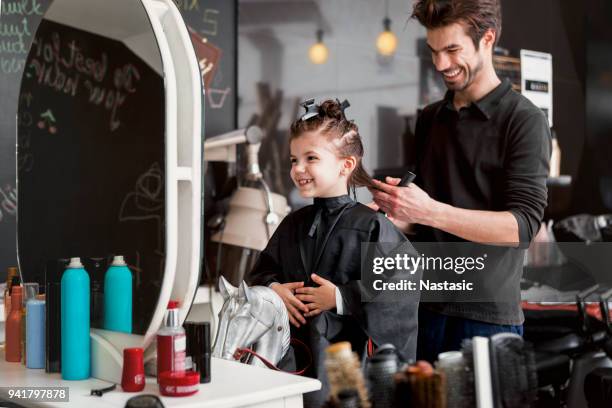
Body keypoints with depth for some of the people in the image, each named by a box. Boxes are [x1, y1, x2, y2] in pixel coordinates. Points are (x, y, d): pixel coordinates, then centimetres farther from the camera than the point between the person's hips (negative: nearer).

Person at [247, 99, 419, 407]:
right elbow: (261, 272, 18)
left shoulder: (371, 225, -9)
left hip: (351, 357, -5)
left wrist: (343, 297, -17)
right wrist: (273, 289, -4)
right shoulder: (293, 224, 11)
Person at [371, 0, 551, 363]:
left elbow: (522, 225, -16)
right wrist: (398, 217, -4)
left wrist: (428, 212, -24)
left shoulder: (524, 121, -6)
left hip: (487, 317, -5)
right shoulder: (430, 119, 12)